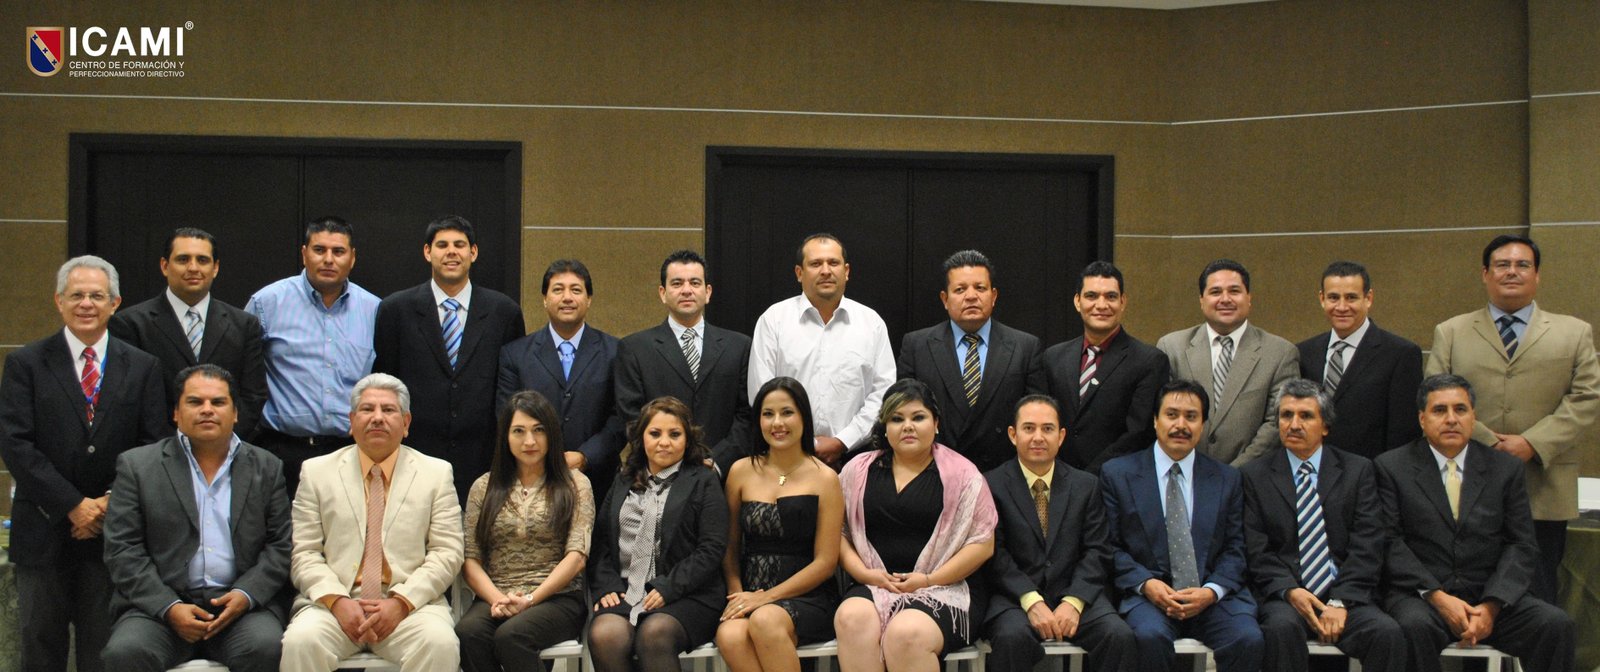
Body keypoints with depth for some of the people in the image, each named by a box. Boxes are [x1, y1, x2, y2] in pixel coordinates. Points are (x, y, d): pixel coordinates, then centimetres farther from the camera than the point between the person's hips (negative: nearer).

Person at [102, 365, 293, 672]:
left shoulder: (266, 468, 14)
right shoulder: (138, 465, 9)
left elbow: (280, 546, 9)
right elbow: (122, 550, 2)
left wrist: (245, 595, -9)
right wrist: (169, 608, -11)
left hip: (242, 603, 0)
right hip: (159, 605, 0)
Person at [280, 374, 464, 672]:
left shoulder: (437, 473, 11)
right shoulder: (316, 472, 12)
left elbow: (446, 553, 4)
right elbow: (304, 554, 6)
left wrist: (401, 603, -11)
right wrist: (338, 602, -12)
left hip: (412, 603, 0)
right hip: (333, 602, 0)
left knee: (440, 643, -31)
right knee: (300, 642, -31)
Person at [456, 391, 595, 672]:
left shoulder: (574, 484, 8)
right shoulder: (484, 487, 16)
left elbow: (577, 555, -2)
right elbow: (470, 558, 8)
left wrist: (530, 600, -13)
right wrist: (497, 599, -11)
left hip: (556, 599, -2)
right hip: (495, 598, 2)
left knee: (510, 635, -34)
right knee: (468, 633, -32)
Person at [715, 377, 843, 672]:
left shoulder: (824, 478, 1)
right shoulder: (742, 471, 11)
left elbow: (825, 562, -2)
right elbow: (730, 547, 13)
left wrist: (767, 597, -9)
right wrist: (737, 595, -5)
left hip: (807, 597, -2)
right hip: (750, 594, 2)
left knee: (765, 620, -36)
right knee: (729, 635, -32)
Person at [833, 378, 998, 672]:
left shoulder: (961, 474, 5)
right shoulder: (859, 470, 15)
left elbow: (983, 543, 0)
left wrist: (929, 579, -9)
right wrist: (864, 572, -6)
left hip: (944, 590, -3)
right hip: (873, 586, 3)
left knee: (906, 633, -34)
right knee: (851, 617, -32)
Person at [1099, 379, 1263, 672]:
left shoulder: (1227, 479, 15)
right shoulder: (1117, 473, 8)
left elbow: (1234, 549, 10)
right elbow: (1110, 546, 4)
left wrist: (1211, 591, -9)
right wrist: (1146, 583, -12)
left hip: (1212, 597, 2)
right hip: (1147, 594, -2)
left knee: (1248, 638, -27)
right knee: (1150, 636, -34)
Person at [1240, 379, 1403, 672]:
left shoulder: (1358, 470, 12)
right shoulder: (1255, 475, 10)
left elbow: (1367, 549, 3)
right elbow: (1257, 552, 3)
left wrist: (1340, 602, -11)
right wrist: (1290, 591, -15)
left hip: (1347, 595, 1)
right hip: (1283, 595, -1)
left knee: (1388, 633, -29)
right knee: (1282, 628, -35)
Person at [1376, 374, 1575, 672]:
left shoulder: (1506, 468, 13)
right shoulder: (1393, 467, 6)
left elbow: (1522, 545, 6)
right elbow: (1390, 543, -3)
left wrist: (1491, 605, -10)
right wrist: (1437, 597, -15)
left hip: (1493, 595, 3)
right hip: (1419, 595, -2)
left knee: (1556, 624, -23)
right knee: (1415, 626, -35)